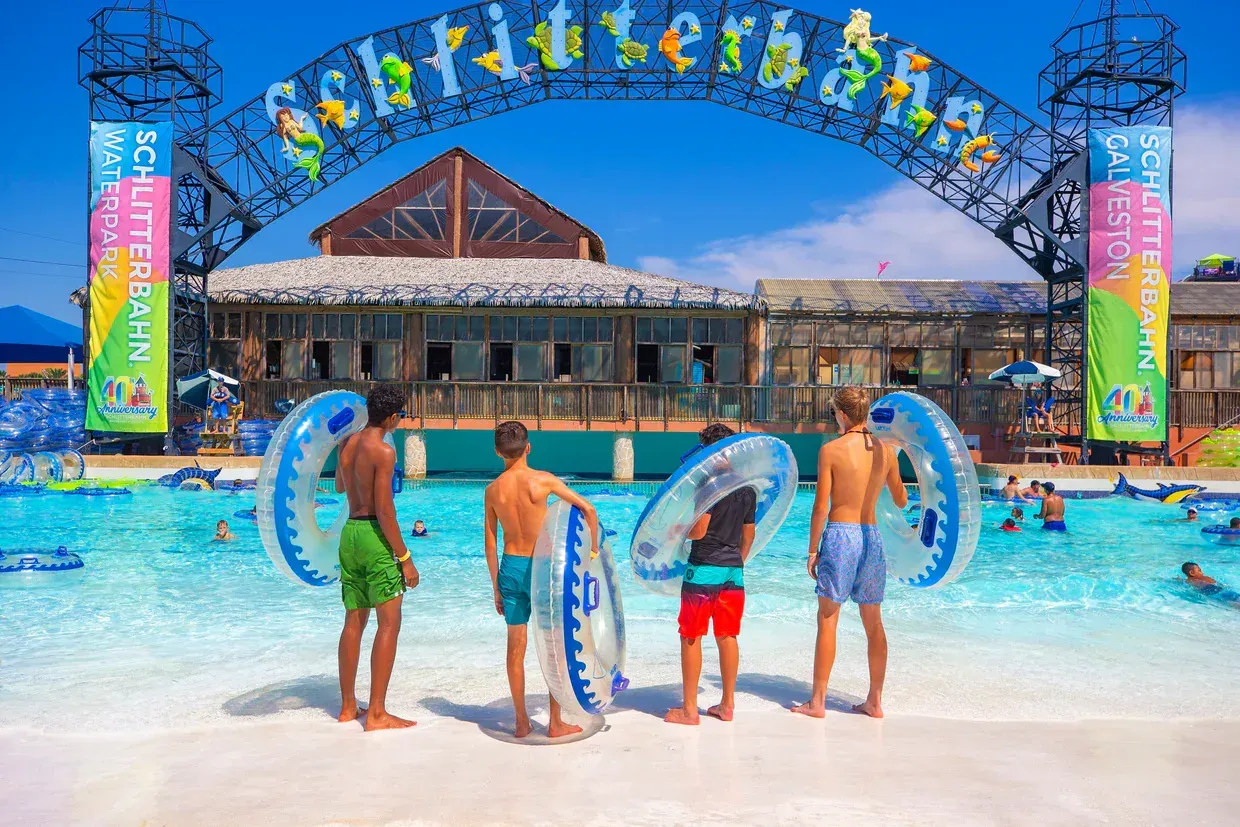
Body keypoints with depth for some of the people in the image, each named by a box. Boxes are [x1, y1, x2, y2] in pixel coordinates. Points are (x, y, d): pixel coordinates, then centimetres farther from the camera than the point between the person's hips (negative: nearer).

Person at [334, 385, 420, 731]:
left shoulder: (347, 443, 9)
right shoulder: (383, 451, -14)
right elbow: (384, 511, -18)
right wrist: (405, 558, -13)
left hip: (350, 533, 8)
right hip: (375, 535, -8)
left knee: (354, 622, 15)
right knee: (389, 623, -3)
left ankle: (348, 707, 22)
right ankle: (377, 713, -3)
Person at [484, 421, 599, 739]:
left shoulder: (492, 490, -1)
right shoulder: (543, 480, -11)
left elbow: (490, 544, 3)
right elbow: (588, 510, -12)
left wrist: (496, 587, 11)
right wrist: (593, 549, 2)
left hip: (510, 568, 4)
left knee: (516, 647, 12)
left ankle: (521, 722, 20)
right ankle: (556, 723, 14)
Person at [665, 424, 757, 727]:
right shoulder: (748, 490, 9)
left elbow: (698, 531, -18)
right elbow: (748, 536, 15)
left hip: (704, 570, -7)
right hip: (734, 571, 7)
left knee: (691, 638, 2)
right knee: (727, 637, 13)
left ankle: (689, 709, 7)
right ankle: (727, 705, 19)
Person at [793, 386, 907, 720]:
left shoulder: (831, 450, -9)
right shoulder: (886, 450, 4)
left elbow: (820, 507, -10)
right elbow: (901, 501, 15)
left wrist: (812, 549, -1)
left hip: (840, 534, -4)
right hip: (872, 536, 5)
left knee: (827, 620, 2)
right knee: (874, 623, 12)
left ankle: (818, 702, 7)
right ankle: (875, 701, 19)